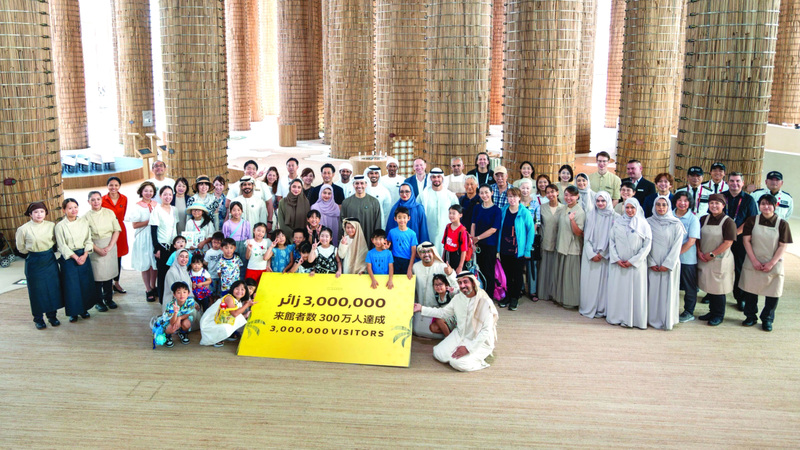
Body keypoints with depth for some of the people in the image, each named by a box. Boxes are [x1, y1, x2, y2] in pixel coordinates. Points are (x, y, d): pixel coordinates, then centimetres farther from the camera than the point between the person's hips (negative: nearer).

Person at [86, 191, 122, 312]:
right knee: (97, 275, 1)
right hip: (95, 249, -3)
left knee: (109, 273, 9)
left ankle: (108, 299, 24)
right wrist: (97, 250, -14)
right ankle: (99, 302, 14)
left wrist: (110, 246, -10)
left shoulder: (109, 213, 3)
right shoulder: (86, 217, -5)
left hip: (110, 247, 3)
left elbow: (116, 230, 1)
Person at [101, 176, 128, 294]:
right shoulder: (103, 200, -9)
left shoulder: (124, 199, 2)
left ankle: (116, 283, 23)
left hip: (120, 230, 4)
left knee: (118, 257, 11)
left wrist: (117, 222, 8)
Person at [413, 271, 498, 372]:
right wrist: (422, 309, 8)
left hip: (479, 340, -6)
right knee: (438, 353, -7)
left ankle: (484, 353, 0)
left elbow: (487, 330, -23)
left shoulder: (484, 302, -22)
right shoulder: (458, 298, -2)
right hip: (460, 335, 7)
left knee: (458, 363, -25)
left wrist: (468, 348, -25)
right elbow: (444, 313, 14)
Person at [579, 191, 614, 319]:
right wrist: (591, 254, -6)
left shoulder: (613, 217, -2)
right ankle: (588, 308, 9)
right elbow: (586, 236, 3)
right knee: (589, 280, 2)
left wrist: (602, 253, -8)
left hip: (605, 255, -1)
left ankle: (601, 309, 6)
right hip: (590, 254, 1)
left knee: (603, 280, -1)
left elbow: (613, 238, -3)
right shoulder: (590, 215, 4)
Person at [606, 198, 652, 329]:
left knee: (635, 291, 0)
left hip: (636, 264, -2)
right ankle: (616, 317, 13)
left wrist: (633, 261, -9)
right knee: (617, 290, 4)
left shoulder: (643, 224, -1)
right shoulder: (617, 222, 6)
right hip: (618, 264, 2)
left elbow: (647, 245, -4)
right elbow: (612, 241, 5)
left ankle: (635, 319, 7)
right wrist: (617, 259, -7)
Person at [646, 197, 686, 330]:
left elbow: (677, 245, -3)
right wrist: (651, 263, -7)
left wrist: (667, 264, -10)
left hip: (670, 264, -1)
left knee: (668, 291, 1)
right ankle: (653, 319, 10)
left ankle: (667, 321, 8)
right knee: (653, 290, 2)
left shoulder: (676, 224, 0)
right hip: (653, 265, 1)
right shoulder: (649, 222, 5)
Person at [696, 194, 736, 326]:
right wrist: (699, 252, -3)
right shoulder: (703, 219, 7)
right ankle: (712, 311, 26)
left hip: (720, 260, -5)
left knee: (718, 289, 1)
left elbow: (728, 242, -14)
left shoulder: (728, 222, -9)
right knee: (708, 287, 12)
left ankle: (719, 315, 14)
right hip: (704, 259, 5)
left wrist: (712, 254, -14)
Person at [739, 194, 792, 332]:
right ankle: (750, 317, 24)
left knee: (772, 293, 4)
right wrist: (754, 260, -10)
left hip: (773, 265, -1)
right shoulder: (752, 221, 0)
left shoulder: (782, 224, -4)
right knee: (751, 290, 8)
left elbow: (783, 247, -5)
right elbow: (746, 240, -1)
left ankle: (767, 319, 19)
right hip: (753, 263, 1)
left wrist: (771, 263, -12)